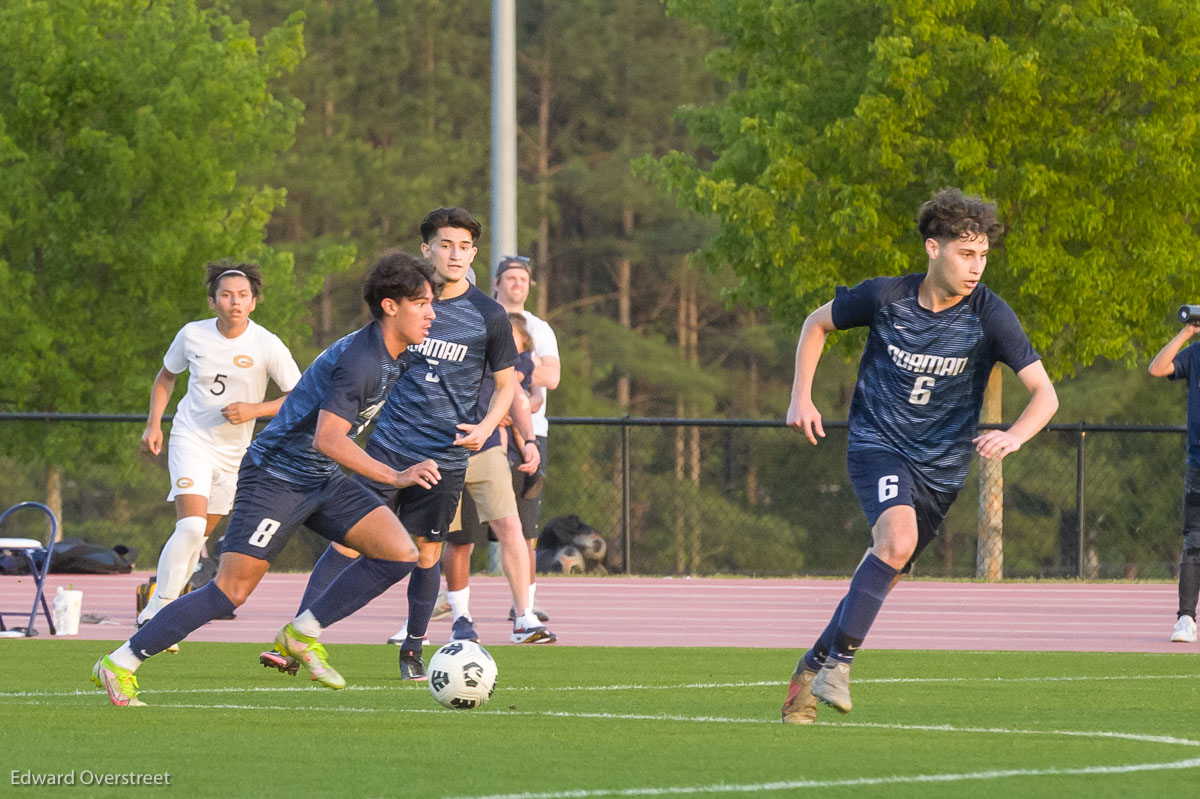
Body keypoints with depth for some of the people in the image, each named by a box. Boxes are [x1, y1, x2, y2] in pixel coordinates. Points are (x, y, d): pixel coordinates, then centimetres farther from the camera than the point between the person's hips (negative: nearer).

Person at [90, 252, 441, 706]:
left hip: (323, 481, 9)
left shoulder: (396, 357, 5)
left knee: (400, 553, -6)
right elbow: (328, 440, -32)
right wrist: (395, 477, -34)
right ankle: (119, 665, -3)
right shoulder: (359, 359, -24)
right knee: (231, 592, -12)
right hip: (276, 477, -9)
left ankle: (303, 634, 3)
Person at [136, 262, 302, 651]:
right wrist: (153, 425, 4)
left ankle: (158, 605, 29)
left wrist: (254, 410, -19)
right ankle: (156, 613, -16)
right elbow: (166, 376, 13)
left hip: (234, 449, 2)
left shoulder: (267, 346, -11)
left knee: (199, 536, 10)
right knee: (191, 525, -21)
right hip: (190, 439, -2)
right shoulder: (192, 335, -6)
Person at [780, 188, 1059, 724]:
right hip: (876, 443, -2)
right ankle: (839, 660, -22)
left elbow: (1044, 393, -17)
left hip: (940, 466, 2)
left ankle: (815, 664, 29)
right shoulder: (884, 298, -11)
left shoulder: (988, 315, -13)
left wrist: (1012, 436, -37)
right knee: (898, 536, -29)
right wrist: (801, 397, 1)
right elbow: (818, 323, 9)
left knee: (882, 577, 7)